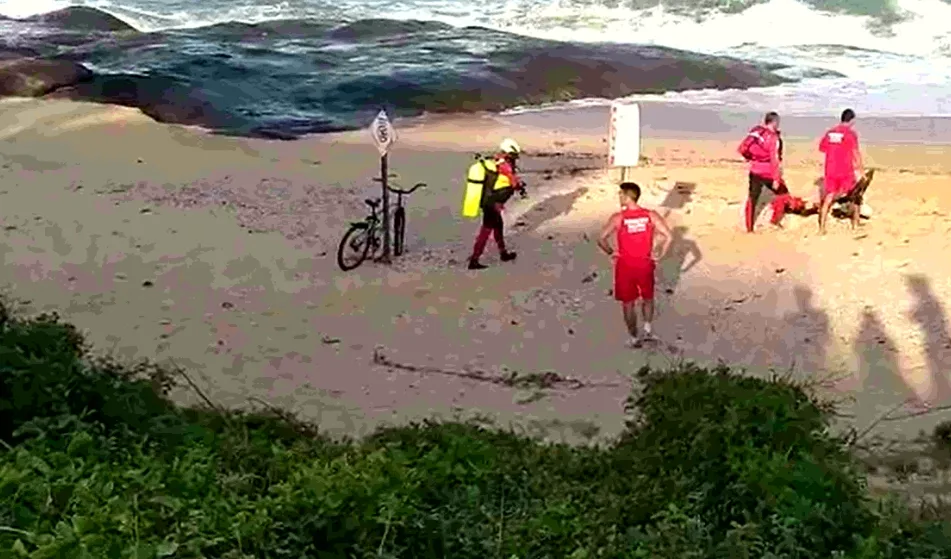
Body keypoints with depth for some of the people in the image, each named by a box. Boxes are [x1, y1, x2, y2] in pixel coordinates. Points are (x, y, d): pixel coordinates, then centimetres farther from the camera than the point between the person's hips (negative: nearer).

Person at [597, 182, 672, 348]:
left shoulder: (618, 218, -15)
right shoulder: (651, 215, -9)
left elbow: (601, 240, -19)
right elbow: (669, 237, -14)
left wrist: (610, 253, -2)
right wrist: (659, 255, -3)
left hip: (625, 266, -2)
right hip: (645, 264, 2)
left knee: (628, 303, 14)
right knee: (648, 298, 27)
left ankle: (634, 338, 23)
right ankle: (648, 328, 22)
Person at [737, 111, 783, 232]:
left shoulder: (754, 131, 3)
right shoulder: (773, 137, -15)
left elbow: (742, 149, 5)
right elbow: (774, 160, -18)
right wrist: (776, 179, -17)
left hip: (754, 171, 6)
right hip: (768, 173, -6)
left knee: (752, 199, 12)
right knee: (783, 194, 14)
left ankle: (749, 228, 15)